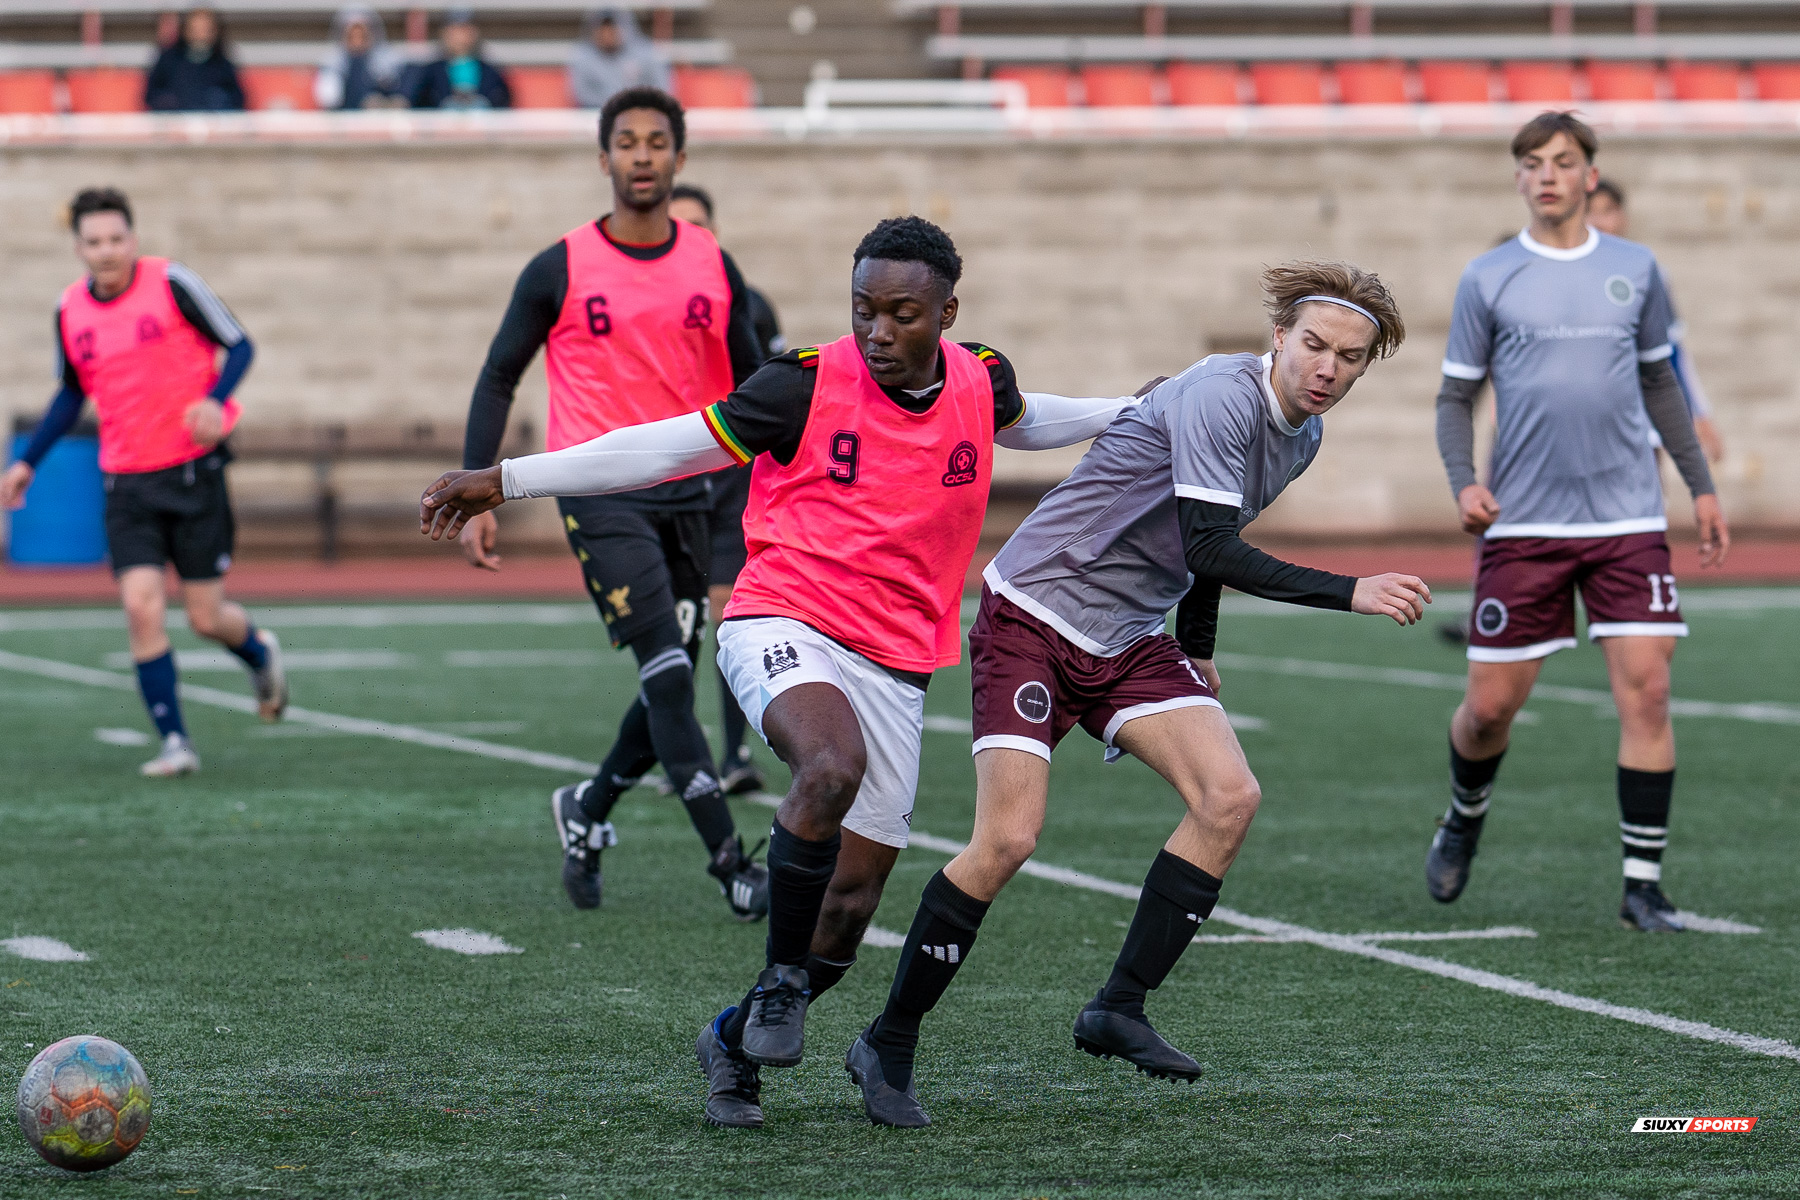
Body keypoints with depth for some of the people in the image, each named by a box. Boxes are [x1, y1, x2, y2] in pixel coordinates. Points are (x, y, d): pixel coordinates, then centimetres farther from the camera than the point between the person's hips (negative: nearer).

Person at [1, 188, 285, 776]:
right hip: (127, 484, 3)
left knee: (206, 616, 1)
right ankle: (175, 743, -4)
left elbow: (238, 345, -3)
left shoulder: (171, 282, -9)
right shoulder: (70, 310, 4)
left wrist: (215, 400, -22)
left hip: (194, 469, -3)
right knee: (141, 606, -13)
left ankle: (261, 654, 37)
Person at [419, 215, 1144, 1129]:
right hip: (785, 625, -5)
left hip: (894, 666, 5)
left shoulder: (979, 382, 3)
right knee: (835, 764, -37)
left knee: (853, 900, 2)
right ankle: (781, 979, -19)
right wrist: (505, 480, -8)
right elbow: (674, 446, -6)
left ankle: (735, 1040, 27)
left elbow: (1022, 422, 29)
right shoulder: (810, 384, -9)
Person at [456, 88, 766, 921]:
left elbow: (750, 386, 14)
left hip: (684, 493, 5)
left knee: (672, 687, 8)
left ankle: (587, 811, 34)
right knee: (668, 673, -14)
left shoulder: (714, 269, 6)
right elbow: (498, 379, 3)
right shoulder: (559, 272, -3)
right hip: (599, 492, -4)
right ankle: (730, 867, -14)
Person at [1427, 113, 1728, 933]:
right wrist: (1464, 482, -11)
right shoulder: (1488, 281, 2)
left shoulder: (1636, 271, 8)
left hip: (1627, 523, 1)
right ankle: (1465, 819, 34)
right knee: (1491, 705, 2)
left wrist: (1701, 485, 16)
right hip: (1522, 525, -1)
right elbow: (1456, 397, 6)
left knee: (1646, 689, -10)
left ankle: (1643, 883, -2)